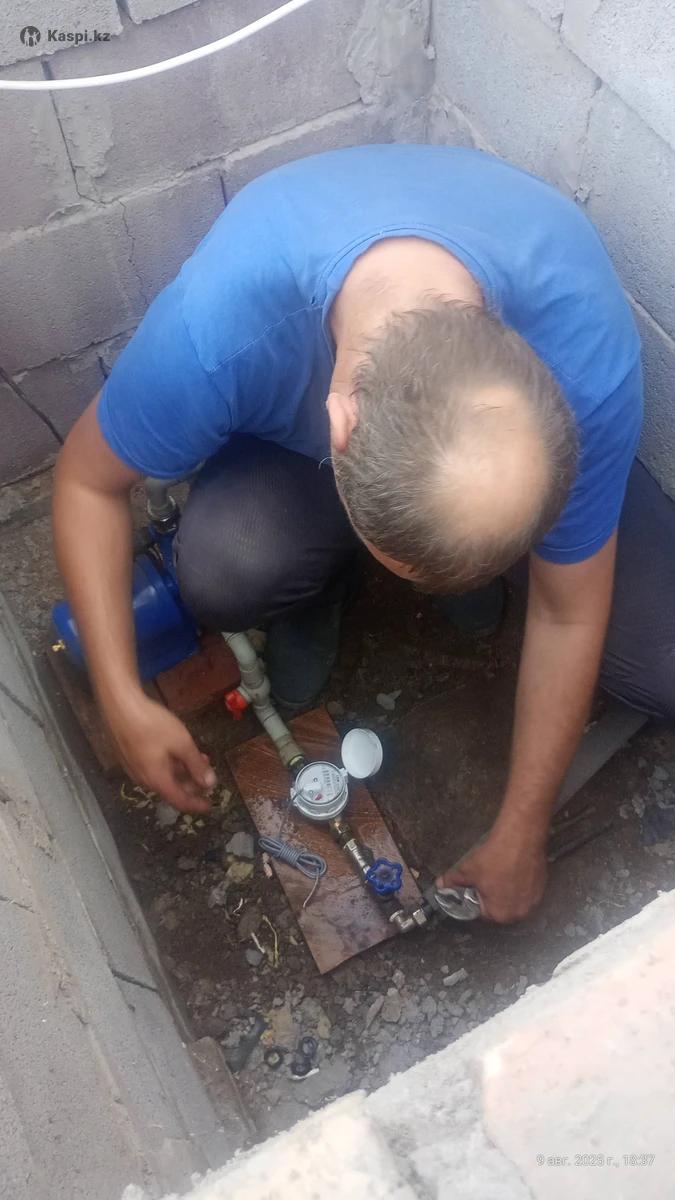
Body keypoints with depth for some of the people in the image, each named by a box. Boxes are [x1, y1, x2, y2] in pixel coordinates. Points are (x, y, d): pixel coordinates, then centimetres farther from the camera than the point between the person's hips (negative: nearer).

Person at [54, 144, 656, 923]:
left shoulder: (587, 360, -37)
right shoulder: (218, 324, -40)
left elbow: (568, 616, -22)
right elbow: (87, 479, -19)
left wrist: (518, 836, -13)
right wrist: (124, 702, -23)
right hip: (296, 433, 0)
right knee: (218, 570, -32)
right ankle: (315, 579, 4)